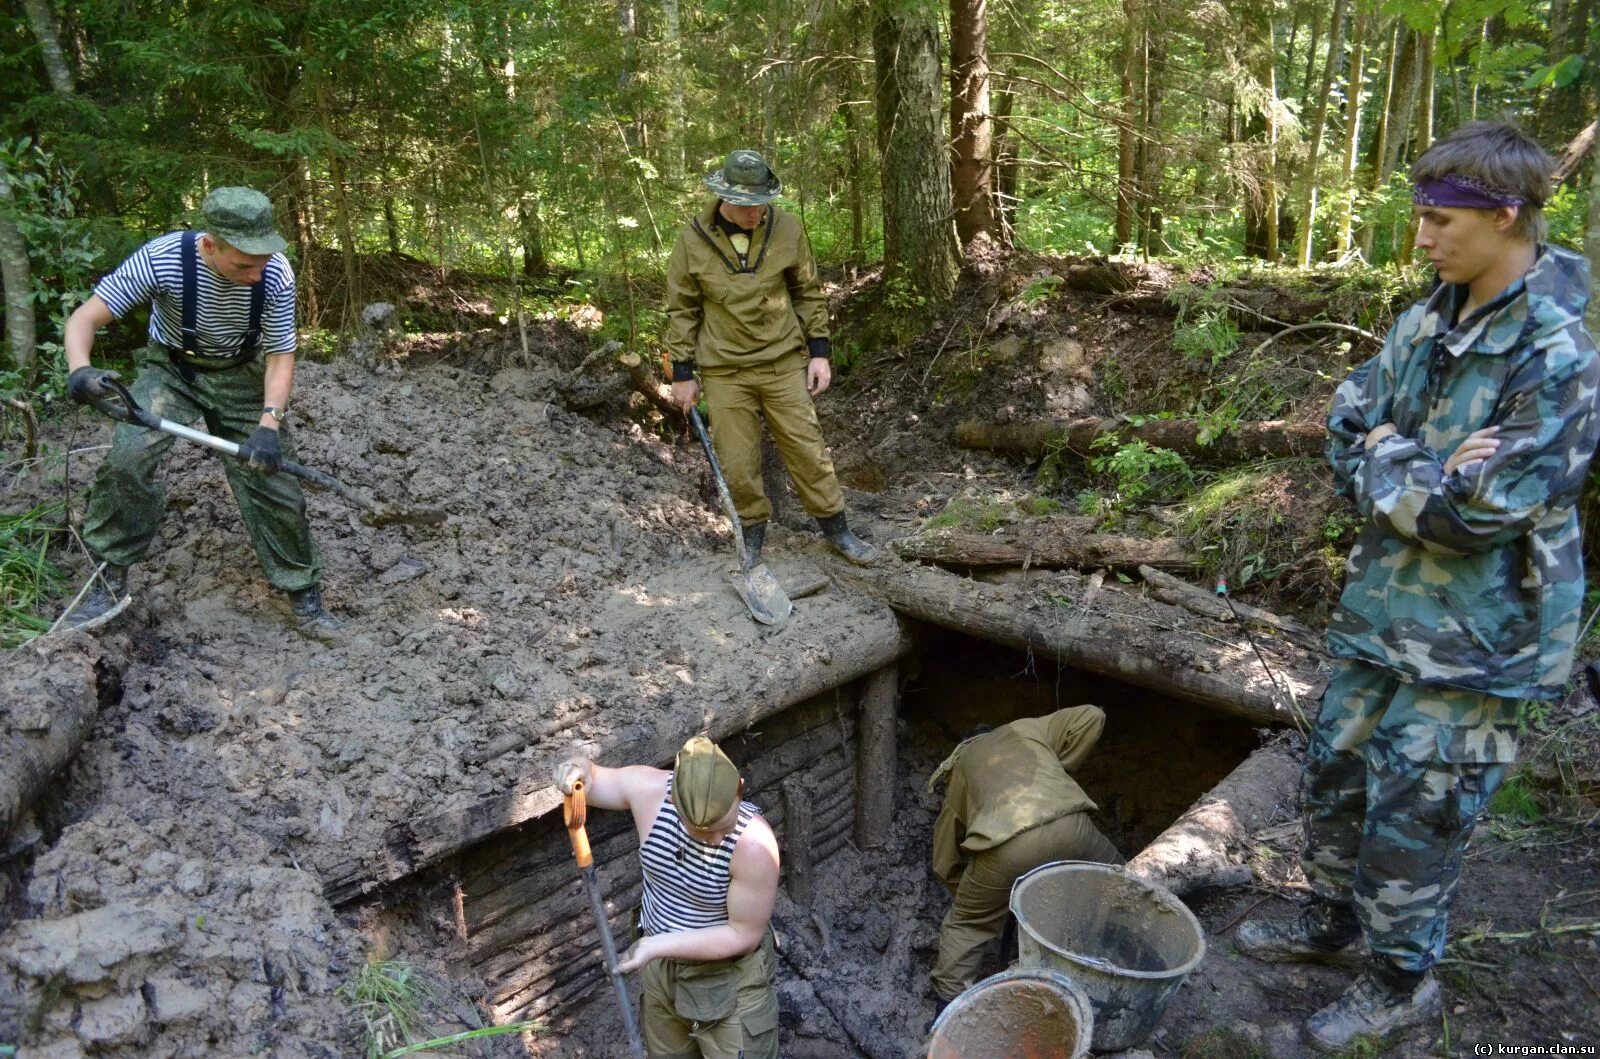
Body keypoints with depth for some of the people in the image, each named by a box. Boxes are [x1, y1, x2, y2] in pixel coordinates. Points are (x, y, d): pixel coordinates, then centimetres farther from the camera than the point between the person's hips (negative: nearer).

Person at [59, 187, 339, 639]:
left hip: (239, 373, 1)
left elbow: (280, 357, -17)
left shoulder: (276, 274, -25)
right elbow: (84, 318, -24)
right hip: (170, 368, -1)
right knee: (128, 457, -24)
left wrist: (268, 425, -32)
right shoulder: (162, 258, -30)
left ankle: (304, 592, 14)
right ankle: (110, 580, -5)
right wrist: (79, 370, -46)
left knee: (270, 476, -4)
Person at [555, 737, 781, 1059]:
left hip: (730, 979, -5)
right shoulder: (648, 789, -24)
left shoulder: (753, 844, -35)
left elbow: (744, 934, -24)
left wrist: (658, 945, -26)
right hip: (661, 969, 5)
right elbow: (595, 778, -5)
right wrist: (579, 770, -30)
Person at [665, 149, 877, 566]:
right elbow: (682, 310, 0)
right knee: (737, 463, 5)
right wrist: (683, 373, -1)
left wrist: (820, 351, 1)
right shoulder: (692, 239, -8)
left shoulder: (786, 229, -5)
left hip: (785, 363, 1)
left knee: (807, 449, 6)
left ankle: (836, 530, 21)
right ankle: (752, 538, 25)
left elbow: (808, 294, 6)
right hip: (724, 371, 0)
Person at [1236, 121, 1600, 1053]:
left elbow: (1481, 512, -24)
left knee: (1413, 812, 6)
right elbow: (1347, 427, 4)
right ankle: (1337, 922, 43)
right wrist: (1423, 475, -13)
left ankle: (1402, 981, 29)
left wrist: (1385, 463, -11)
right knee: (1337, 777, 20)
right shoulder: (1428, 323, 2)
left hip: (1474, 639, -7)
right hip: (1385, 608, 8)